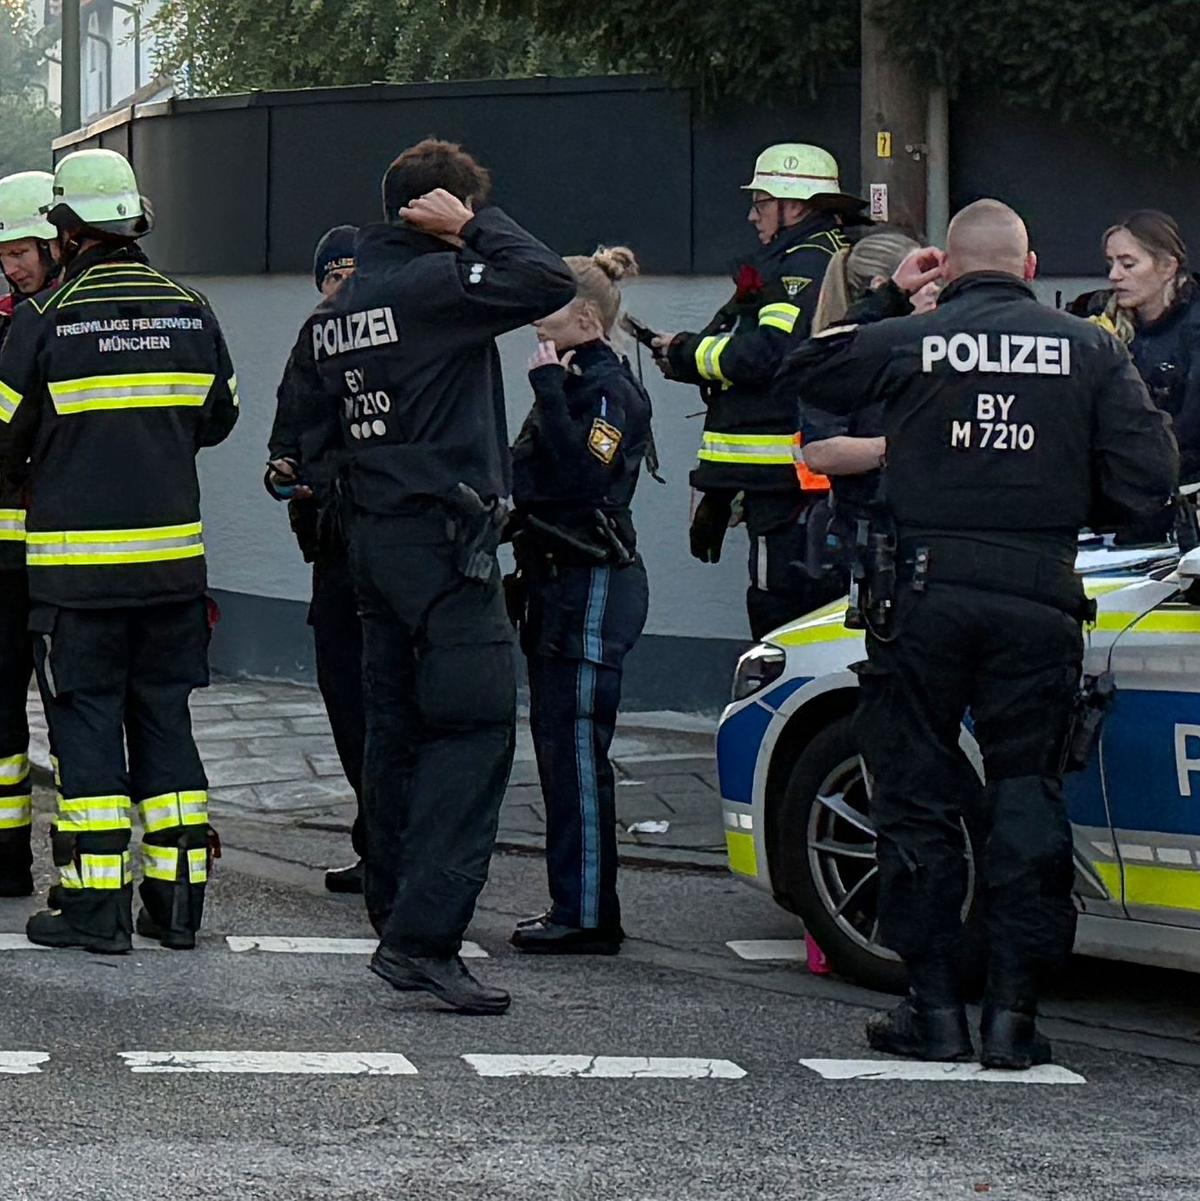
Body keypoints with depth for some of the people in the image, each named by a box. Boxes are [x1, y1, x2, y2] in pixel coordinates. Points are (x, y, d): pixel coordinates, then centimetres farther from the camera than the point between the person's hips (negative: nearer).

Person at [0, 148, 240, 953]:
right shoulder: (191, 313, 3)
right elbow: (218, 419, 16)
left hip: (77, 561, -4)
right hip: (173, 554, 4)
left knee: (85, 719, 2)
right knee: (163, 717, 12)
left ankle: (96, 903, 0)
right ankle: (178, 899, 11)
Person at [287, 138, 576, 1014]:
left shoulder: (334, 311, 13)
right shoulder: (434, 282, -12)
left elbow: (314, 410, 18)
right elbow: (551, 282, -20)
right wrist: (474, 227, -8)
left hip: (372, 538, 9)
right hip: (444, 539, -9)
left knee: (398, 728, 13)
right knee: (474, 729, -10)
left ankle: (399, 921, 16)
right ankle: (423, 933, -19)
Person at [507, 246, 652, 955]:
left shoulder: (610, 389, -13)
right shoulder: (575, 383, 17)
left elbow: (582, 474, -27)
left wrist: (550, 389, -24)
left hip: (594, 589, -10)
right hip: (559, 584, 10)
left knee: (577, 747, -9)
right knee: (557, 744, 12)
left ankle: (588, 916, -7)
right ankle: (574, 908, 18)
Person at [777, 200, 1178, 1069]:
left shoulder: (903, 343, -1)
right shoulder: (1092, 352, 2)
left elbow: (805, 373, 17)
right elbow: (1149, 484, -2)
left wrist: (886, 300, 21)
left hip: (928, 592, -1)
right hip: (1039, 598, 1)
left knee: (917, 796, 8)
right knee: (1026, 797, 7)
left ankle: (935, 1006, 8)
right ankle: (1013, 1010, 3)